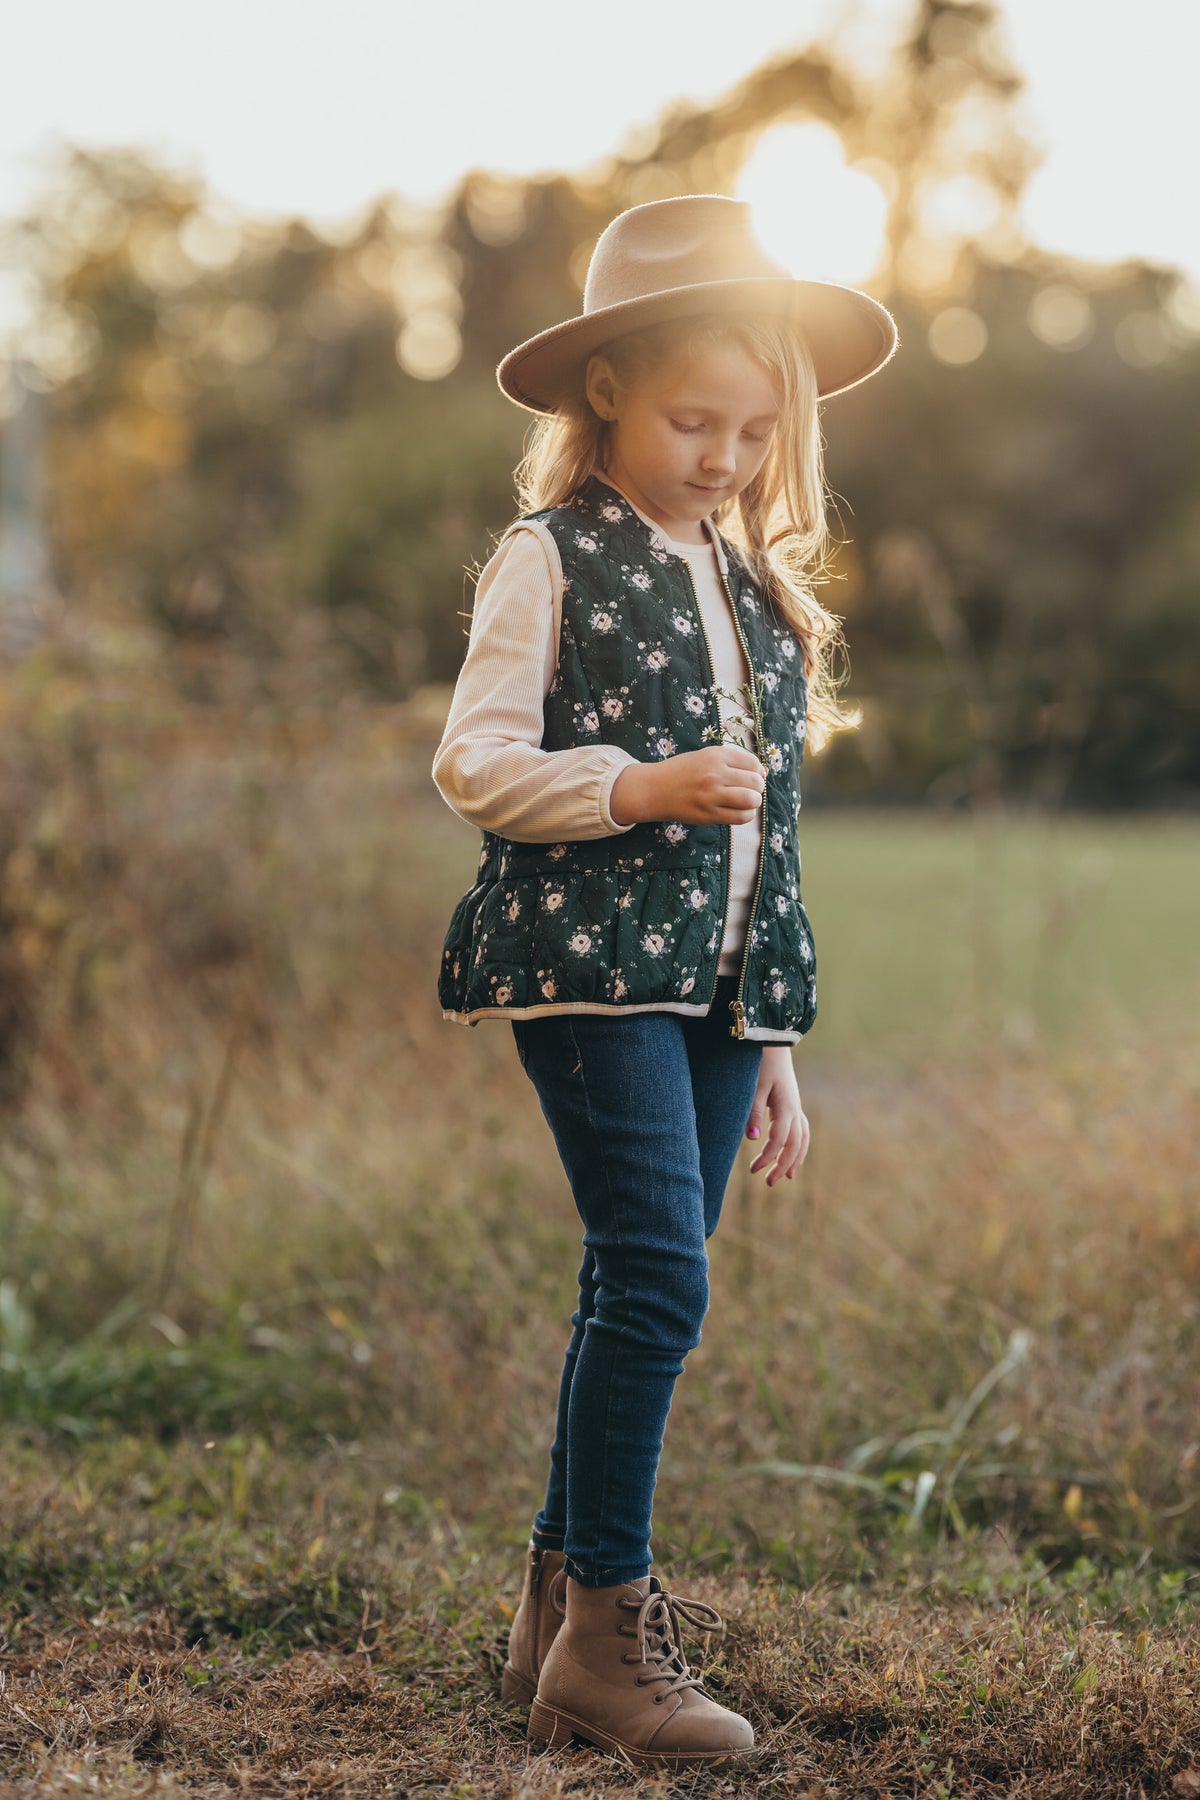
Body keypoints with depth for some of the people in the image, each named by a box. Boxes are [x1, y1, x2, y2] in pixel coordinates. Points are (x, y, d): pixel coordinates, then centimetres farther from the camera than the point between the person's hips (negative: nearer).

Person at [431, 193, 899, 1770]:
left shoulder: (753, 589, 18)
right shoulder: (553, 561, -1)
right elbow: (473, 763, -8)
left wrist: (774, 1043, 18)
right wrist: (641, 789, -20)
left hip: (718, 988, 7)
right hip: (591, 968, -7)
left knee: (643, 1288, 9)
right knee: (658, 1277, -15)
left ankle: (565, 1590, 20)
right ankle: (603, 1633, -7)